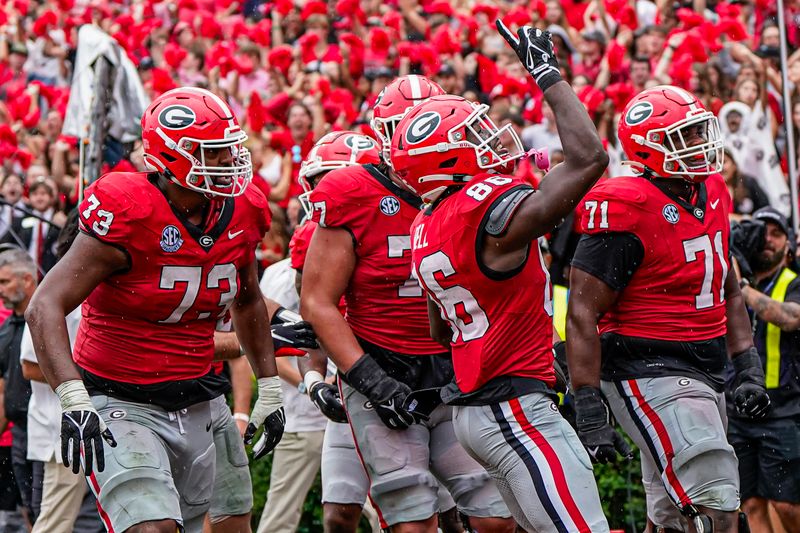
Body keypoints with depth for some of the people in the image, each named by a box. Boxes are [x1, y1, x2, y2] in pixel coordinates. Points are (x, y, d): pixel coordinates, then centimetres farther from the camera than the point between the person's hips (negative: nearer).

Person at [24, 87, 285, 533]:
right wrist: (73, 399, -34)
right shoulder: (128, 216, -19)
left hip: (196, 408, 7)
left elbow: (248, 303, 23)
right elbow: (45, 308, -23)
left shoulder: (239, 215, 2)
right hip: (122, 406, -7)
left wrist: (270, 388, 22)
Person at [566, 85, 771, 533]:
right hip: (650, 375, -9)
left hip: (705, 375, 9)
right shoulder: (627, 214, -16)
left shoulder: (712, 195, 10)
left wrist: (749, 369, 14)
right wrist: (590, 413, -19)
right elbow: (582, 315, -16)